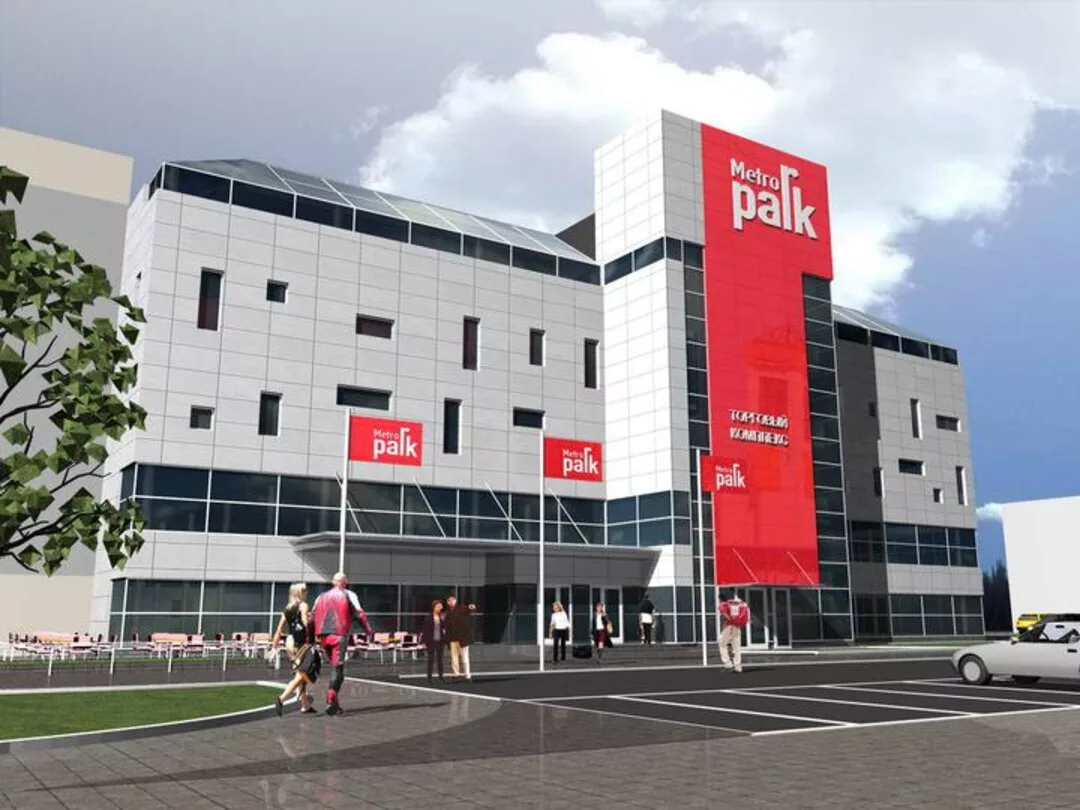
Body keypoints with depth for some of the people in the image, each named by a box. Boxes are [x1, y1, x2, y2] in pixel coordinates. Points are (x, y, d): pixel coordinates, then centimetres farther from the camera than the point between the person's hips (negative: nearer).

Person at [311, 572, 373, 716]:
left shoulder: (321, 597, 19)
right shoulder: (349, 595, 5)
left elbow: (313, 616, 11)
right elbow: (359, 614, -5)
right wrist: (368, 630, 3)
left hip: (323, 636, 5)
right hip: (339, 635, -5)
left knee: (335, 667, 16)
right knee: (338, 668, -7)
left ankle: (335, 703, 13)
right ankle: (330, 701, -22)